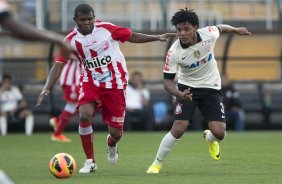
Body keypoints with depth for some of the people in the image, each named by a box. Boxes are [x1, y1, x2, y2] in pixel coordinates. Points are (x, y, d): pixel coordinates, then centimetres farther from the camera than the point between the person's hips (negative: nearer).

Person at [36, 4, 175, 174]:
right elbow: (58, 65, -11)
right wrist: (47, 88, -23)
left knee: (116, 133, -3)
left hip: (115, 83, -1)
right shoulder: (71, 40, -8)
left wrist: (157, 38, -2)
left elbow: (132, 36, 2)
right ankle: (90, 161, -10)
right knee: (84, 115, -27)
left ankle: (111, 144, 39)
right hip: (90, 82, 1)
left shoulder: (106, 29, -10)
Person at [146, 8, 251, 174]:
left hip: (211, 88, 2)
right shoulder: (174, 52, -24)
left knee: (219, 133, -9)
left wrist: (236, 30, 22)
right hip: (187, 89, -2)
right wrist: (179, 95, -37)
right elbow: (167, 80, -18)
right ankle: (157, 164, 0)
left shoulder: (209, 34, -19)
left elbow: (221, 28, 6)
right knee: (178, 129, -19)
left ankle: (210, 138, 30)